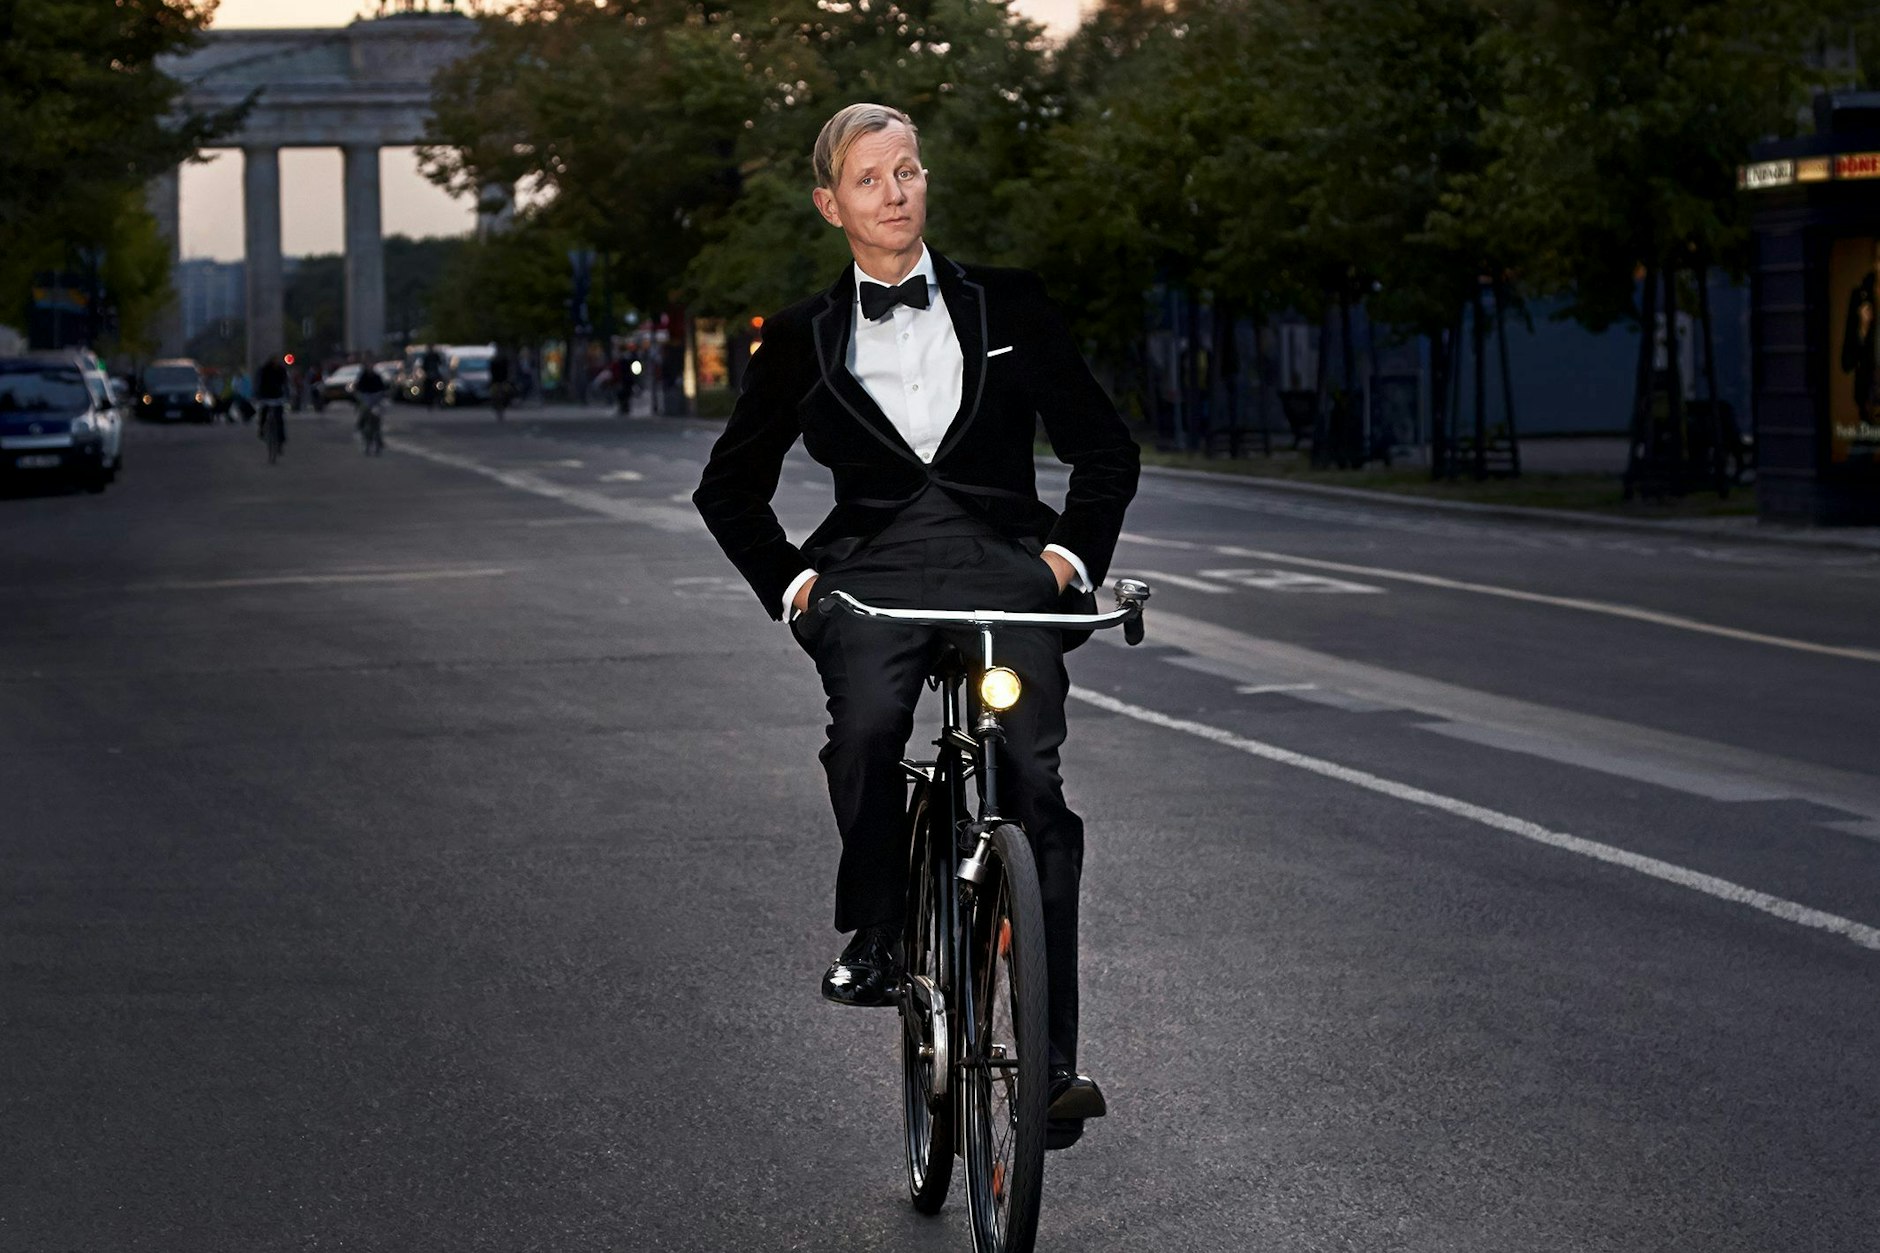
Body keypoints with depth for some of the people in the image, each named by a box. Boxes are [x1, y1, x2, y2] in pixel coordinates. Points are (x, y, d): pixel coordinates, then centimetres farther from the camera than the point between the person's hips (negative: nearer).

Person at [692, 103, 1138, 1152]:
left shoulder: (1008, 307, 13)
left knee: (1036, 782, -20)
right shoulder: (804, 340, 14)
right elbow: (730, 487, 22)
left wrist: (1075, 550, 2)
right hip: (875, 571, 0)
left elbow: (1105, 449, 17)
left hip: (1006, 563, 0)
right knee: (867, 730, -33)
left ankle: (1054, 1059, -19)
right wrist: (788, 578, 6)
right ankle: (876, 935, -10)